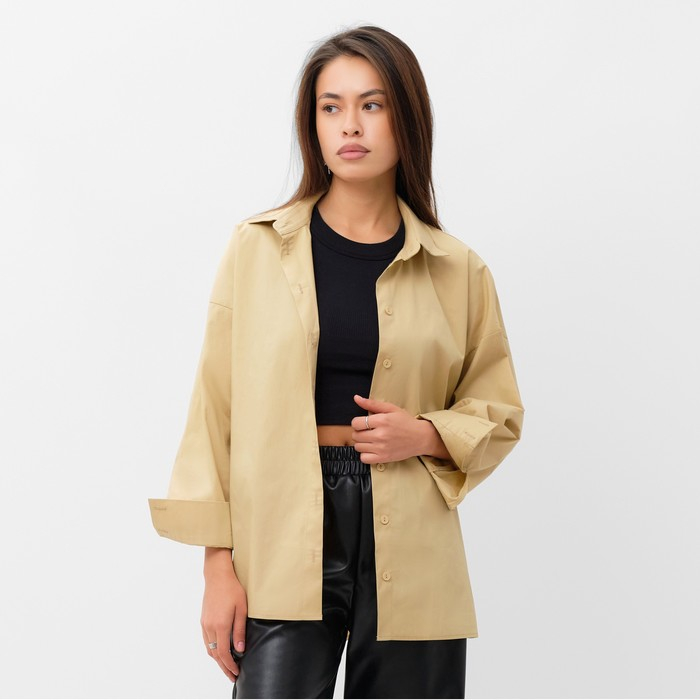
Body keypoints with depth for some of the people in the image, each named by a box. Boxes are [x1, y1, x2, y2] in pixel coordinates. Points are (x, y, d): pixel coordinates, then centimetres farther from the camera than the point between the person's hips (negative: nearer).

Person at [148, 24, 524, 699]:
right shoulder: (257, 249, 2)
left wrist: (426, 435, -7)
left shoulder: (458, 270, 5)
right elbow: (215, 409, 2)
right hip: (282, 546, -1)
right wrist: (218, 565, -3)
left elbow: (498, 412, 14)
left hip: (409, 558, 1)